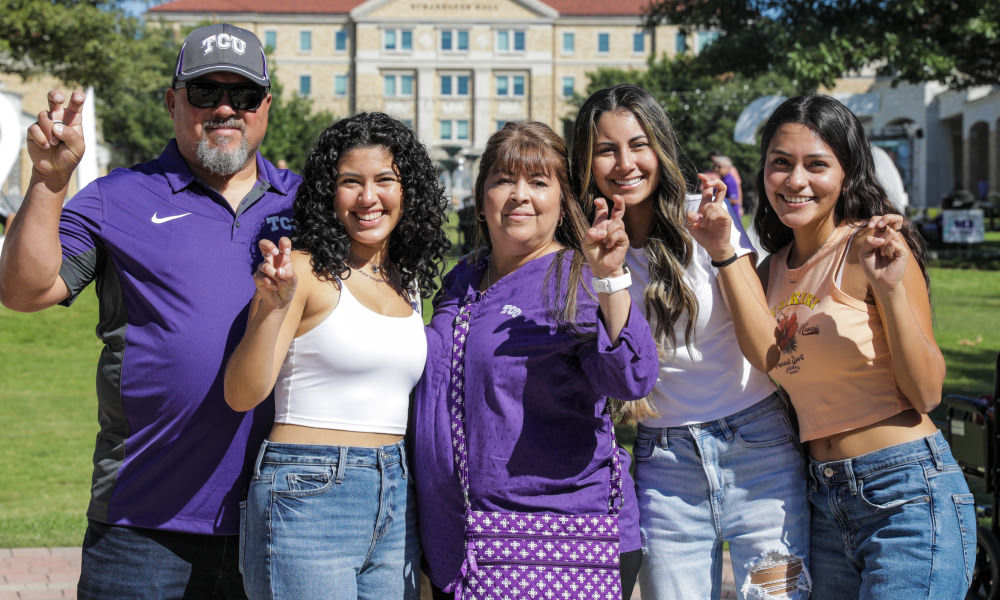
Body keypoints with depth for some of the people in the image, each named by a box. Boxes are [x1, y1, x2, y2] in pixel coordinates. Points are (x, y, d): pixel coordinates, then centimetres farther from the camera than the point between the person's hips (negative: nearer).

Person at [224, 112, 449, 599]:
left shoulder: (408, 282, 13)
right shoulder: (306, 271, -6)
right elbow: (242, 395, -15)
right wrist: (271, 307, -28)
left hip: (395, 503, 6)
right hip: (308, 497, -6)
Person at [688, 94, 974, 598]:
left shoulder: (873, 247, -9)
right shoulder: (775, 267, 11)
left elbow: (926, 393, -12)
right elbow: (768, 355, -9)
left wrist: (891, 288, -24)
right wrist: (723, 254, -8)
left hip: (909, 495, -6)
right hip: (825, 499, 7)